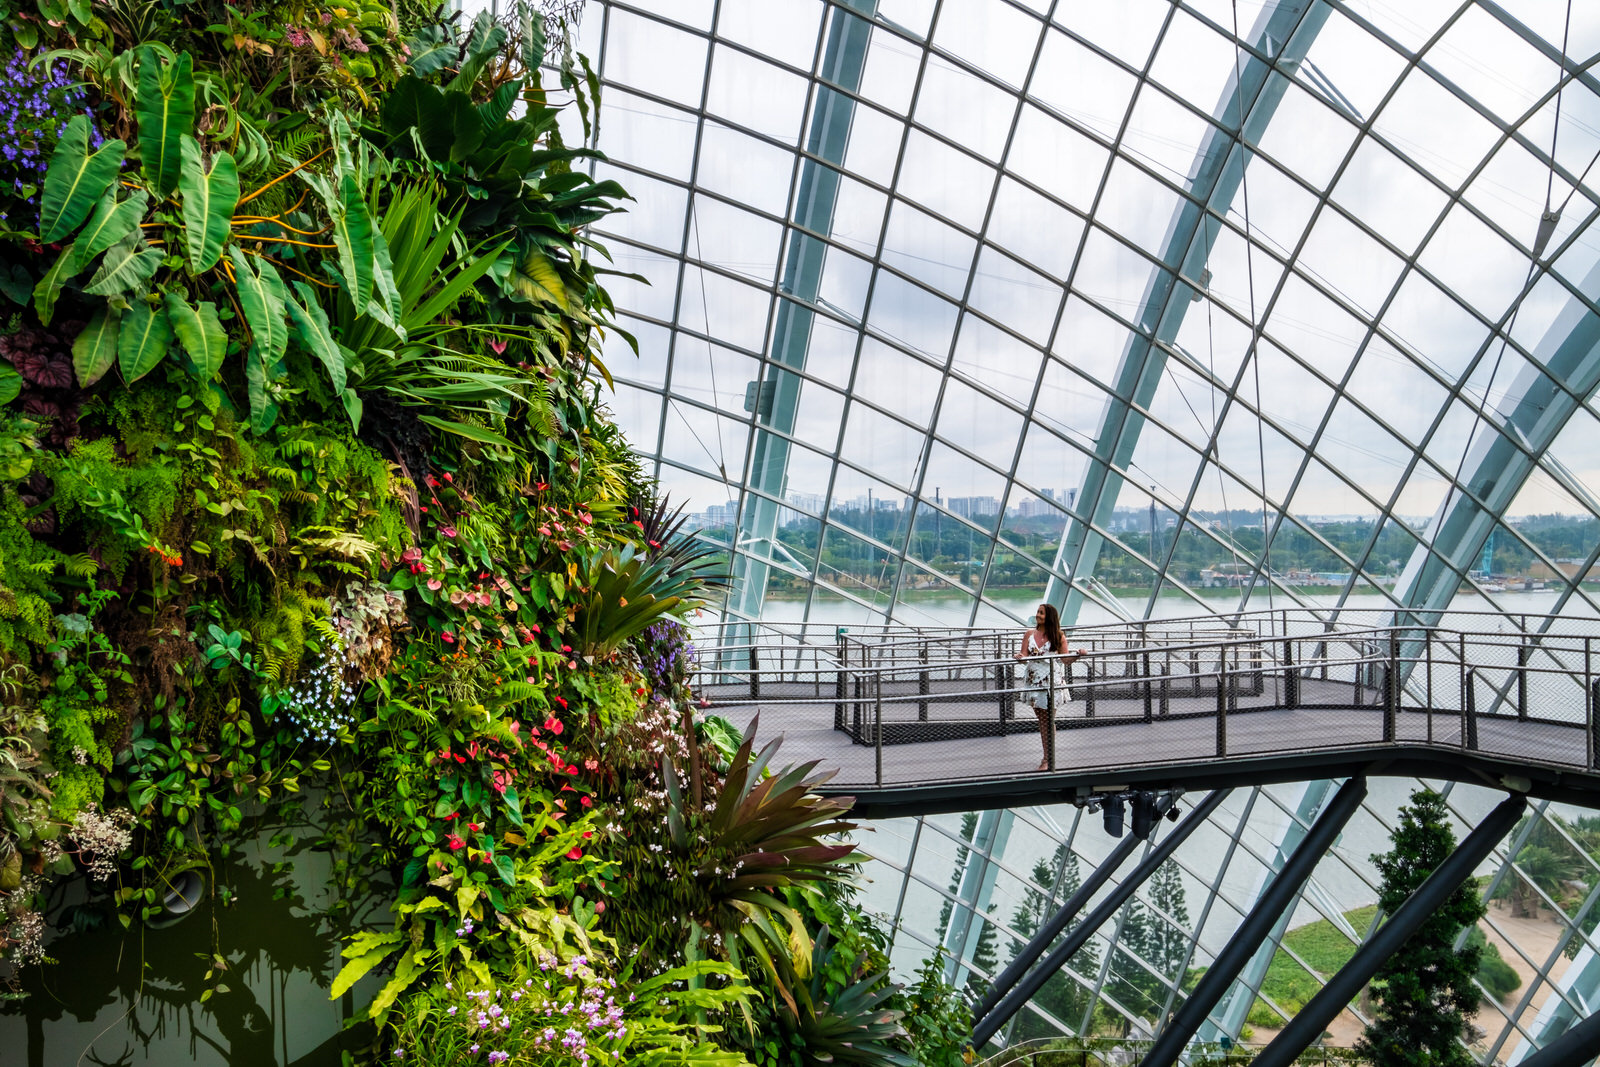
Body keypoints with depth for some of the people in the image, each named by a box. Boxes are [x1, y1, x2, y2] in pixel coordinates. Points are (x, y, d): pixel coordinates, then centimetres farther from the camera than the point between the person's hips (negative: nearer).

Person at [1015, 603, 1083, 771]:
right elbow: (1024, 656, 1)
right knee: (1041, 719, 10)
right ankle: (1047, 756, 19)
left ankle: (1048, 759, 2)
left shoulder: (1059, 637, 0)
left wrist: (1077, 654, -19)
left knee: (1048, 719, -2)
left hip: (1052, 681, -3)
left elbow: (1065, 659, -1)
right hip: (1035, 681, 3)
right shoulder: (1029, 635, 7)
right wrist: (1020, 657, -22)